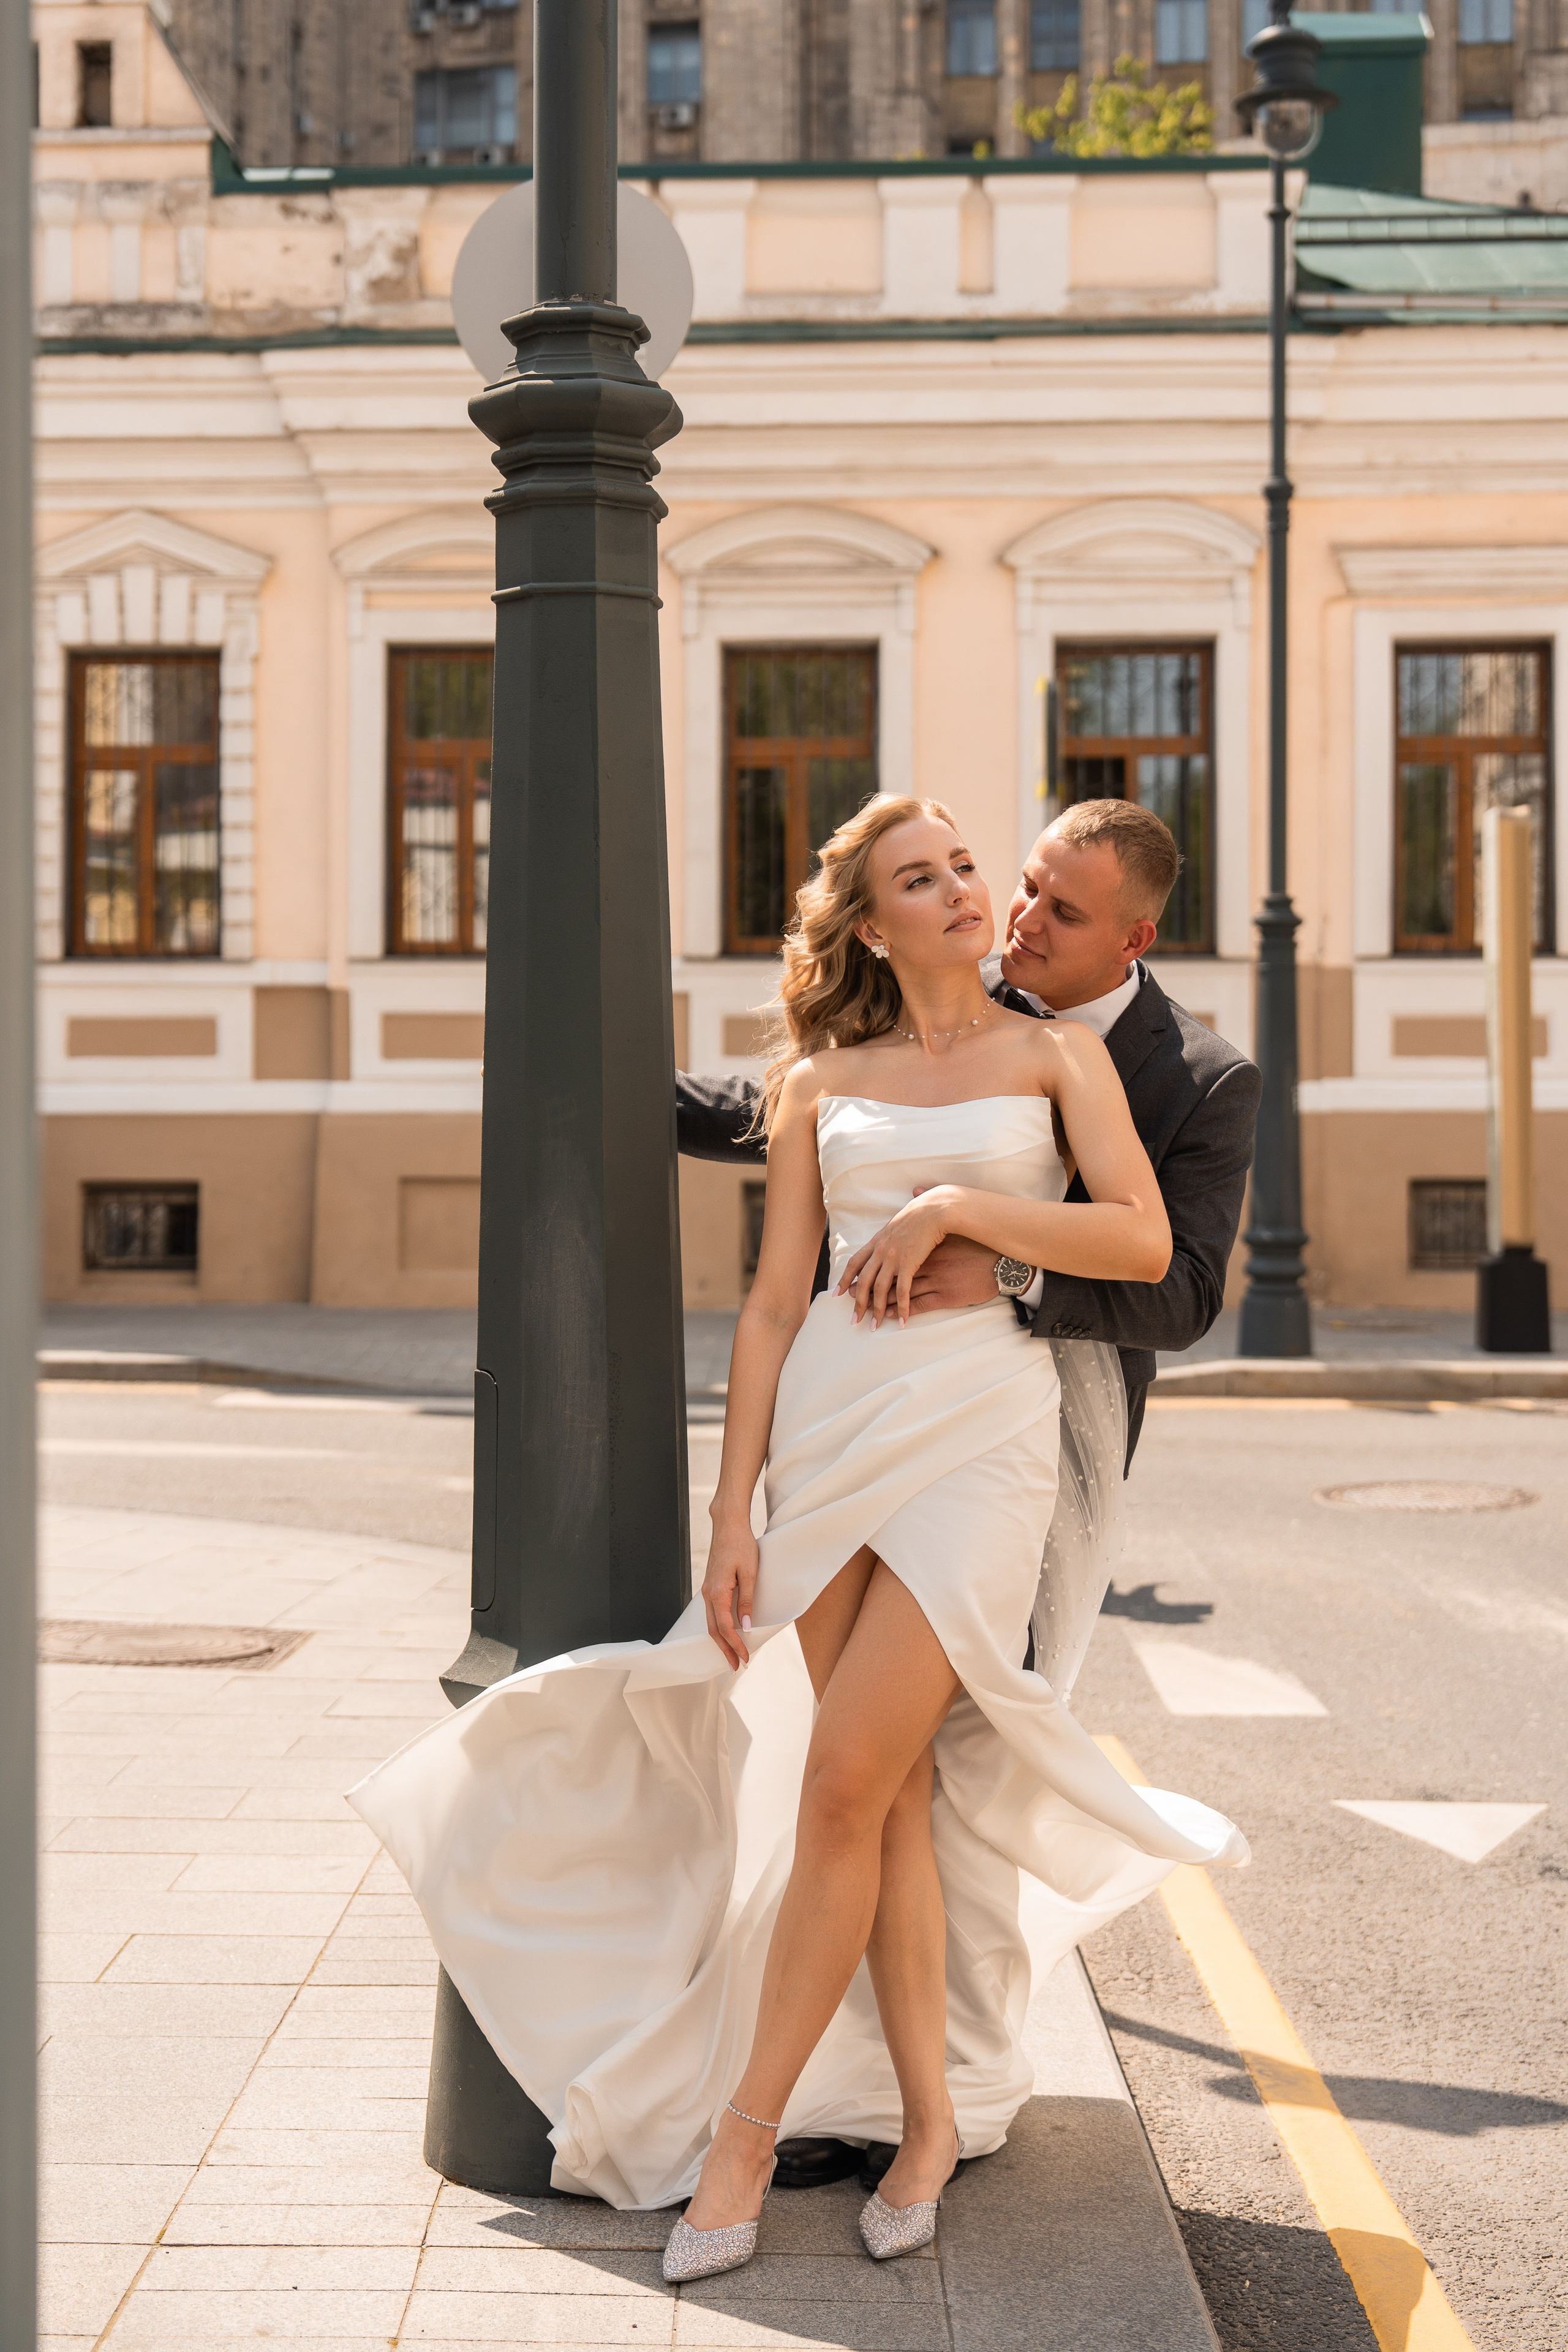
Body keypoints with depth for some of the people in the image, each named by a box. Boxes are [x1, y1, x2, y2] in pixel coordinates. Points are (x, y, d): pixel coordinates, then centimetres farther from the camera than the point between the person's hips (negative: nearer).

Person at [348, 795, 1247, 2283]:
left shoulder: (1055, 1053, 9)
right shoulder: (819, 1081, 12)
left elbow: (1143, 1240, -2)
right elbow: (774, 1302, 8)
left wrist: (954, 1205, -8)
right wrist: (733, 1518, 2)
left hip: (978, 1430, -2)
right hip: (832, 1426, 3)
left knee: (840, 1787, -10)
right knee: (894, 1797, 2)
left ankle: (744, 2131, 2)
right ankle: (930, 2118, 16)